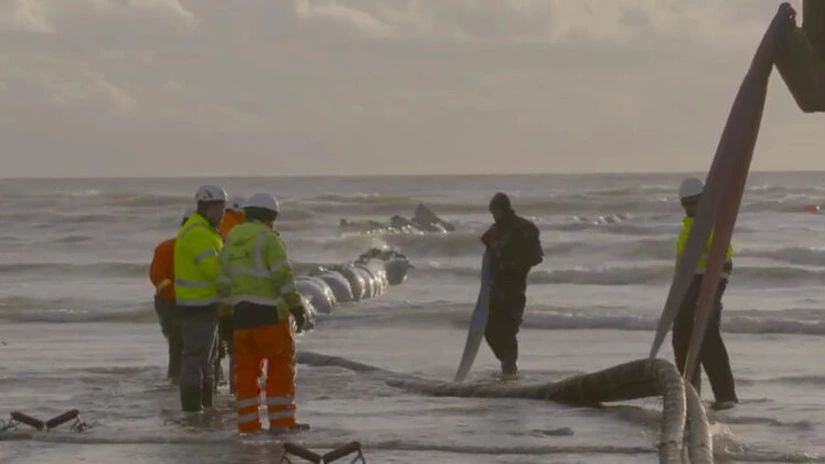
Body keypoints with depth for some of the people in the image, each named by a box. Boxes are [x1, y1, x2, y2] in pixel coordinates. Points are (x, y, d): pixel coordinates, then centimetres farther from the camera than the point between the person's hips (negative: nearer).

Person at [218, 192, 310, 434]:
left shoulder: (231, 239, 14)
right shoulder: (268, 238, -8)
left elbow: (224, 280, 15)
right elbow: (283, 276, -14)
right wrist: (297, 308, -9)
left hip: (240, 314, 6)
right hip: (268, 312, -6)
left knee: (245, 368, 9)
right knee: (281, 364, 1)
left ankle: (247, 422, 8)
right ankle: (281, 420, -2)